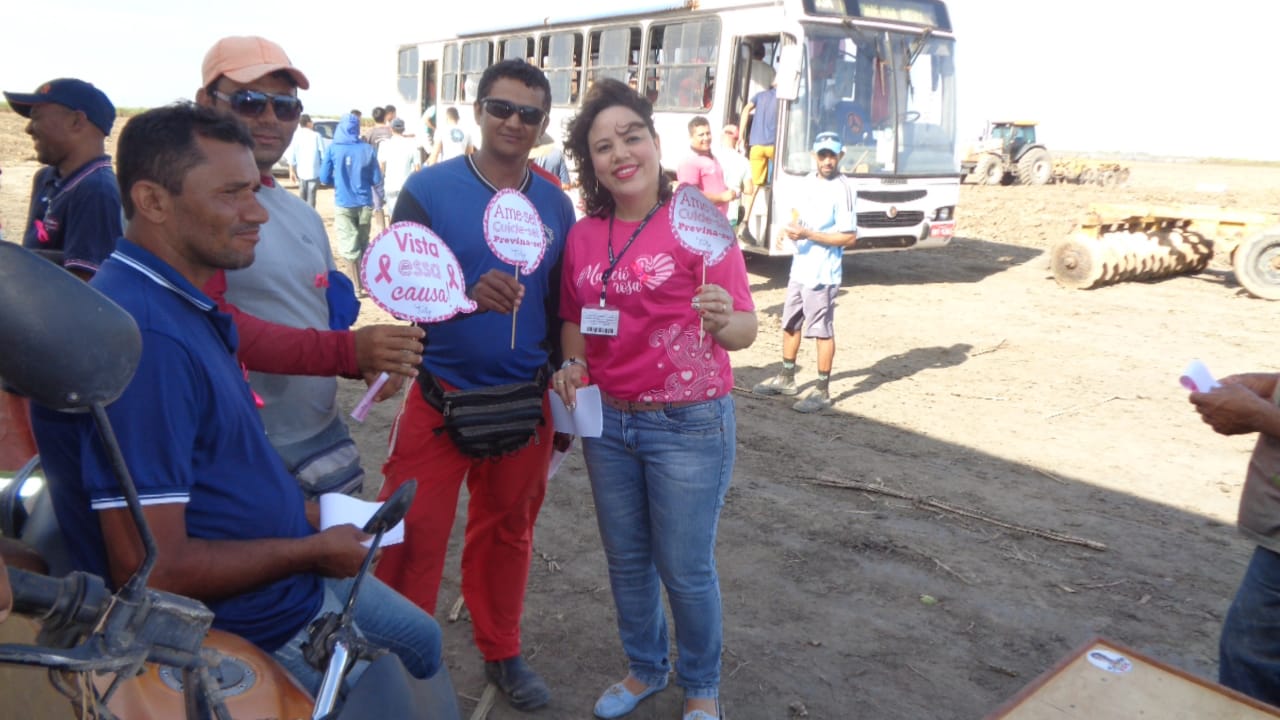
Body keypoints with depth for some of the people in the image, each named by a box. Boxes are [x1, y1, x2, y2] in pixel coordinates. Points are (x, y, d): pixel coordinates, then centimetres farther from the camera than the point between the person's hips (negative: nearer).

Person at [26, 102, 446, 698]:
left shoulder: (180, 305, 3)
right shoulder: (143, 334, -31)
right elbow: (154, 571, -32)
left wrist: (296, 510, 4)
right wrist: (312, 550, -18)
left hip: (289, 579, 10)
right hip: (252, 631, -9)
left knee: (421, 641, 26)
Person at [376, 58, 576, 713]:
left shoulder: (556, 205, 4)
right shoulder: (428, 189, -7)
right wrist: (468, 295, -32)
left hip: (524, 403, 3)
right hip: (439, 399, -3)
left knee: (507, 534, 15)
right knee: (412, 539, 1)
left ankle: (500, 652, 35)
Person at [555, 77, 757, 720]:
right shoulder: (582, 236, 3)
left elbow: (745, 331, -12)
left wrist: (722, 318, -34)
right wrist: (572, 364, -5)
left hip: (689, 425, -4)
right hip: (607, 424, 5)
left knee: (686, 569, 8)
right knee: (627, 560, 19)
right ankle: (646, 668, 43)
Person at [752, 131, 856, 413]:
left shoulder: (843, 190, -16)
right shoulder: (811, 181, 9)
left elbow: (849, 237, -19)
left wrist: (808, 234, -22)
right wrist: (794, 225, 0)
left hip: (822, 274, -9)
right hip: (800, 267, 9)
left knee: (822, 331, 0)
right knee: (790, 324, 18)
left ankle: (822, 391, 10)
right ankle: (786, 379, 34)